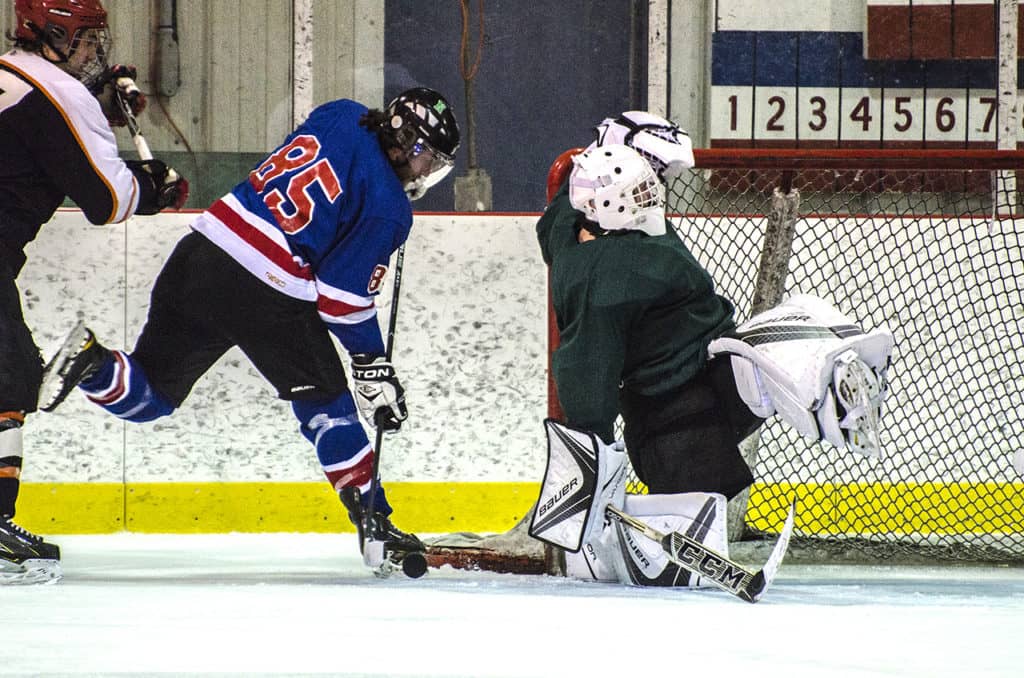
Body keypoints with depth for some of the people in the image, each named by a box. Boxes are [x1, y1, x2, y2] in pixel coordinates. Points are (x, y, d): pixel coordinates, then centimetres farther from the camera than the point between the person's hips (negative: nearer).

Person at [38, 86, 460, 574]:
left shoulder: (338, 116, 12)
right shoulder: (390, 208, -6)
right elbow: (344, 297, -8)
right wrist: (375, 367, 3)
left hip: (199, 258, 6)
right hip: (267, 298, -6)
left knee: (150, 396, 16)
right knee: (326, 402, 9)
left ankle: (93, 363, -12)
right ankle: (373, 521, 8)